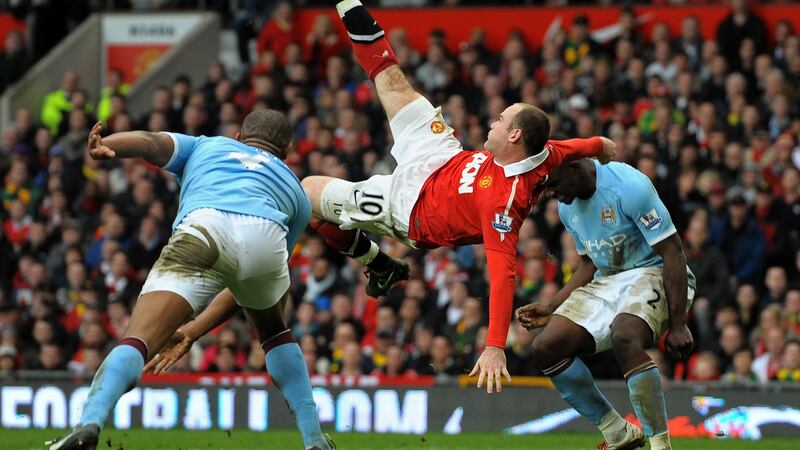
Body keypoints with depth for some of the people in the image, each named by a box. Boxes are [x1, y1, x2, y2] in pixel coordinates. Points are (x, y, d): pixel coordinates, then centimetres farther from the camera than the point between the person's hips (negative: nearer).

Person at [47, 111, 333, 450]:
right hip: (266, 239, 3)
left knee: (136, 344, -10)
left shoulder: (205, 146, 39)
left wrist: (102, 147, -5)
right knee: (271, 329, 33)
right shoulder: (295, 189, 42)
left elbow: (151, 142, 15)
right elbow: (246, 290, 42)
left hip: (203, 227, -2)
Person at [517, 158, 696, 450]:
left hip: (654, 274, -8)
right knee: (546, 347, -9)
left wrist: (677, 325, -21)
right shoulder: (567, 207, 5)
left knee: (624, 337, -38)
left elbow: (673, 253, -19)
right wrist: (551, 308, 7)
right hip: (607, 282, 8)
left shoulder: (629, 187, -21)